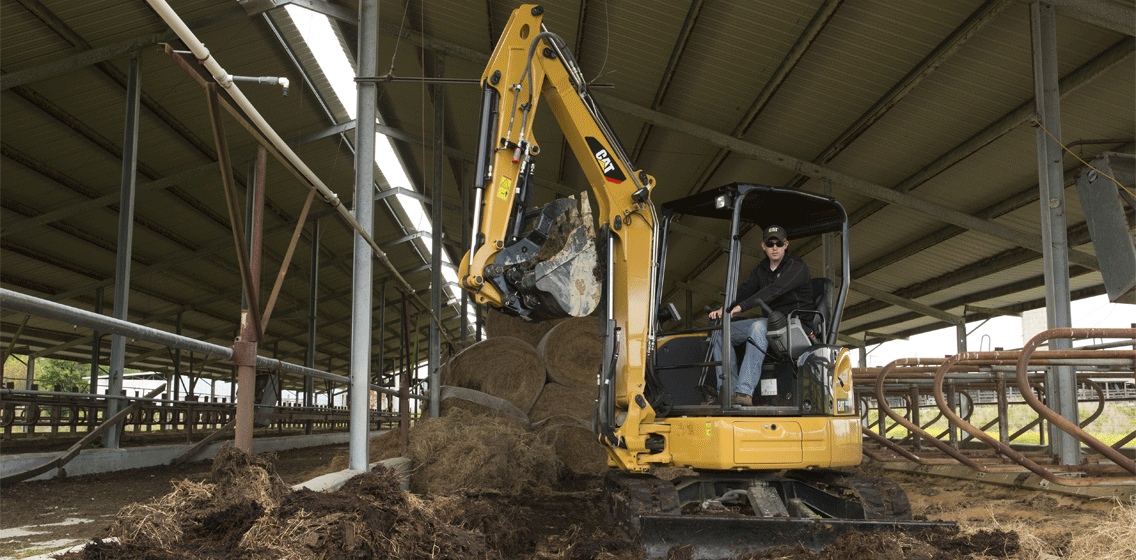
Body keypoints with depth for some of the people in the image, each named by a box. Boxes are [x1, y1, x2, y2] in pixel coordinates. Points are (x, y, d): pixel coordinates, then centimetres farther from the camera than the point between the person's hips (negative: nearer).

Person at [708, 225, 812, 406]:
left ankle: (745, 392, -48)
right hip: (769, 322, 7)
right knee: (720, 331, -8)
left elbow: (775, 290, -22)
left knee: (758, 327, -39)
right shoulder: (760, 270, 17)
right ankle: (730, 391, -17)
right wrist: (724, 309, -19)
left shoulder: (798, 267, -6)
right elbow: (744, 290, 3)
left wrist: (742, 306, -34)